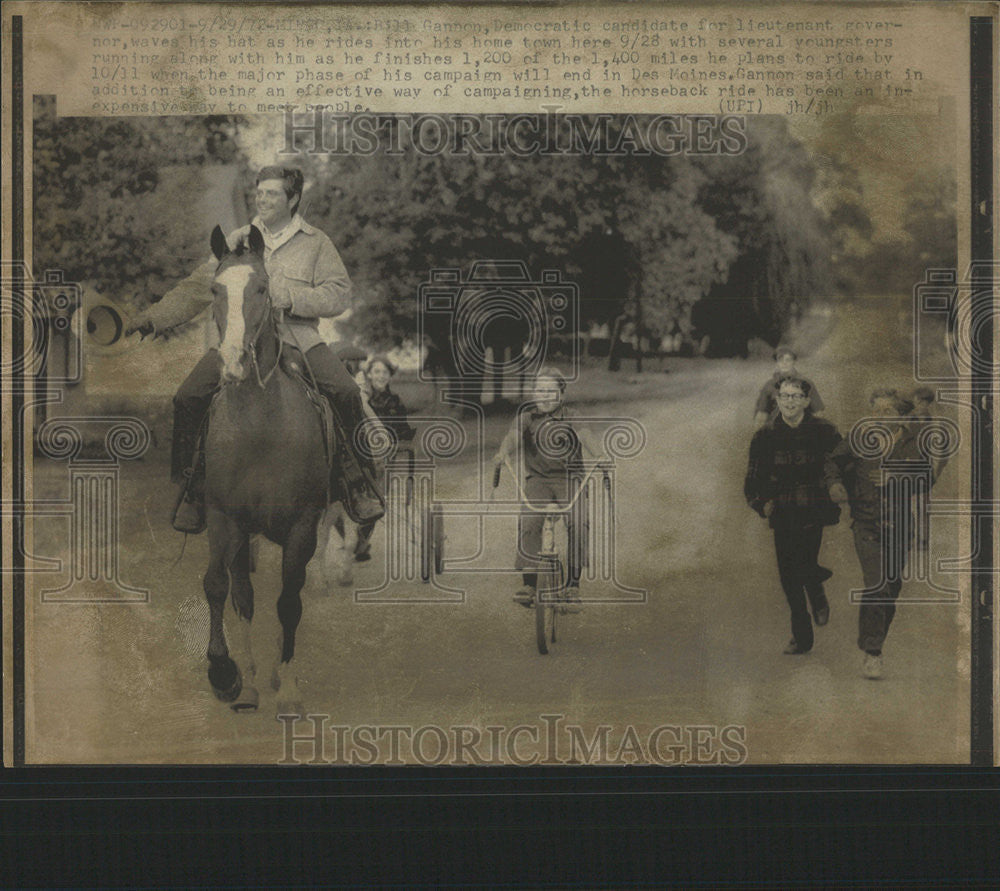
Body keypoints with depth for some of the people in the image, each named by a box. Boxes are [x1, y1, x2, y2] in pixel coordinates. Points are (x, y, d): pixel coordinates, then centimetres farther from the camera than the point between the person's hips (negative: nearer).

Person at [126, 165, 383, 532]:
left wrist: (290, 298, -18)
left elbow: (338, 294, -3)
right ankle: (191, 492, 2)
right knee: (188, 398, -16)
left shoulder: (316, 243, 6)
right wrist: (154, 318, 1)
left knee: (346, 392, -23)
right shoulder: (237, 242, 11)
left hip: (298, 336, -2)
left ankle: (360, 487, -6)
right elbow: (198, 288, 11)